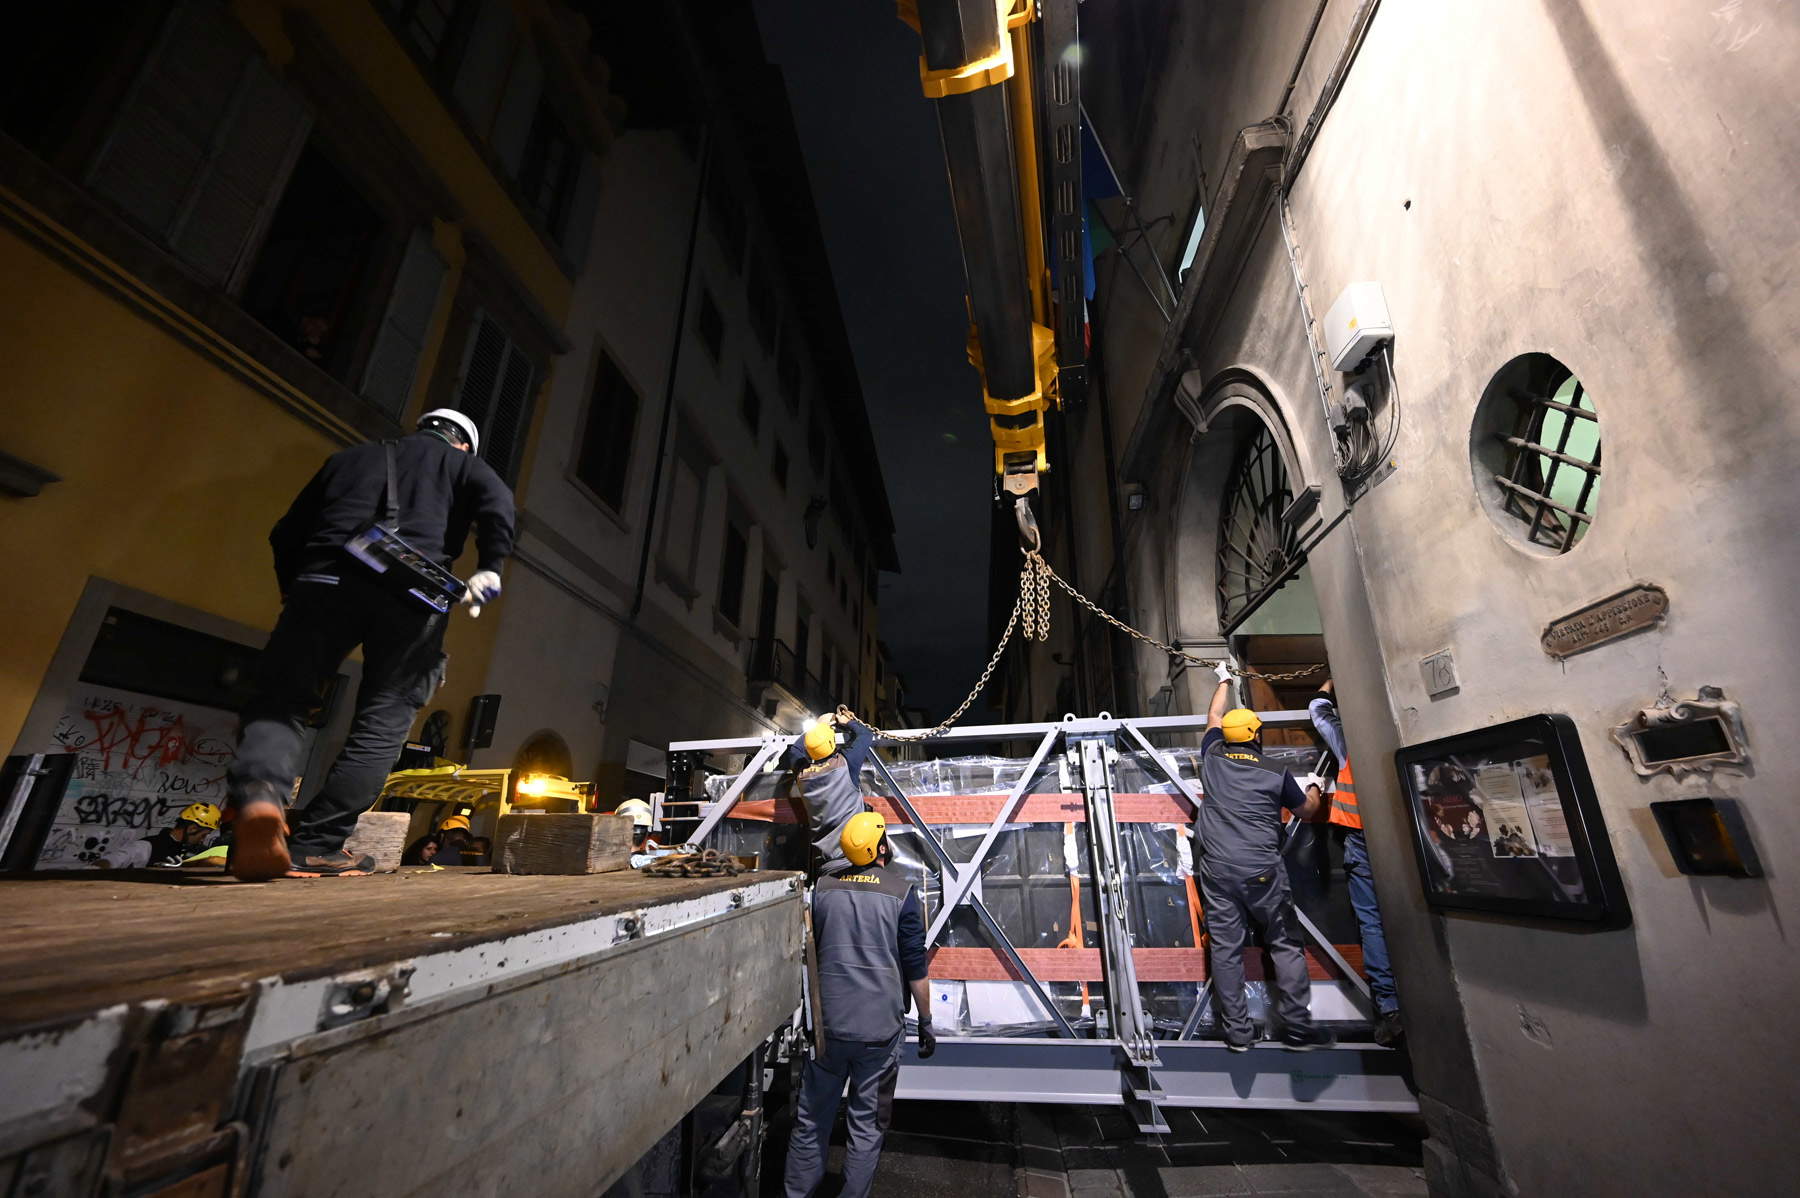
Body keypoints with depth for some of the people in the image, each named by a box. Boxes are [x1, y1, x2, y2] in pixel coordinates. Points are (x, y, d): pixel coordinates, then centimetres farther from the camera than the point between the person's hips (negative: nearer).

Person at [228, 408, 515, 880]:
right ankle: (314, 846, 7)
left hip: (326, 579, 2)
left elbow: (286, 533, 28)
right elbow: (497, 501, -3)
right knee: (380, 727, 6)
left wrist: (293, 590, 38)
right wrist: (489, 567, 2)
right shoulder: (462, 464, 22)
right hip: (414, 597, -2)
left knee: (280, 699, 3)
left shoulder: (350, 456, 31)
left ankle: (259, 790, -26)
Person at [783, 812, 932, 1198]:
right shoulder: (901, 892, -10)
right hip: (881, 1029, -2)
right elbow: (915, 967, -6)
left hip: (827, 1024, 3)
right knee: (868, 1124, 13)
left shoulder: (823, 889, -1)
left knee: (811, 1119, 18)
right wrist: (926, 1022, 6)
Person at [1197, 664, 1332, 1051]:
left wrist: (1224, 680, 40)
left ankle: (1237, 1031, 8)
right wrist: (1317, 789, 38)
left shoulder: (1213, 757, 4)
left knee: (1226, 949, 4)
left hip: (1217, 869, 2)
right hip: (1262, 870, -2)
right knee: (1286, 946, 12)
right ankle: (1297, 1027, 16)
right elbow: (1306, 812, 16)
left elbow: (1214, 717, 25)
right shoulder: (1276, 773, -1)